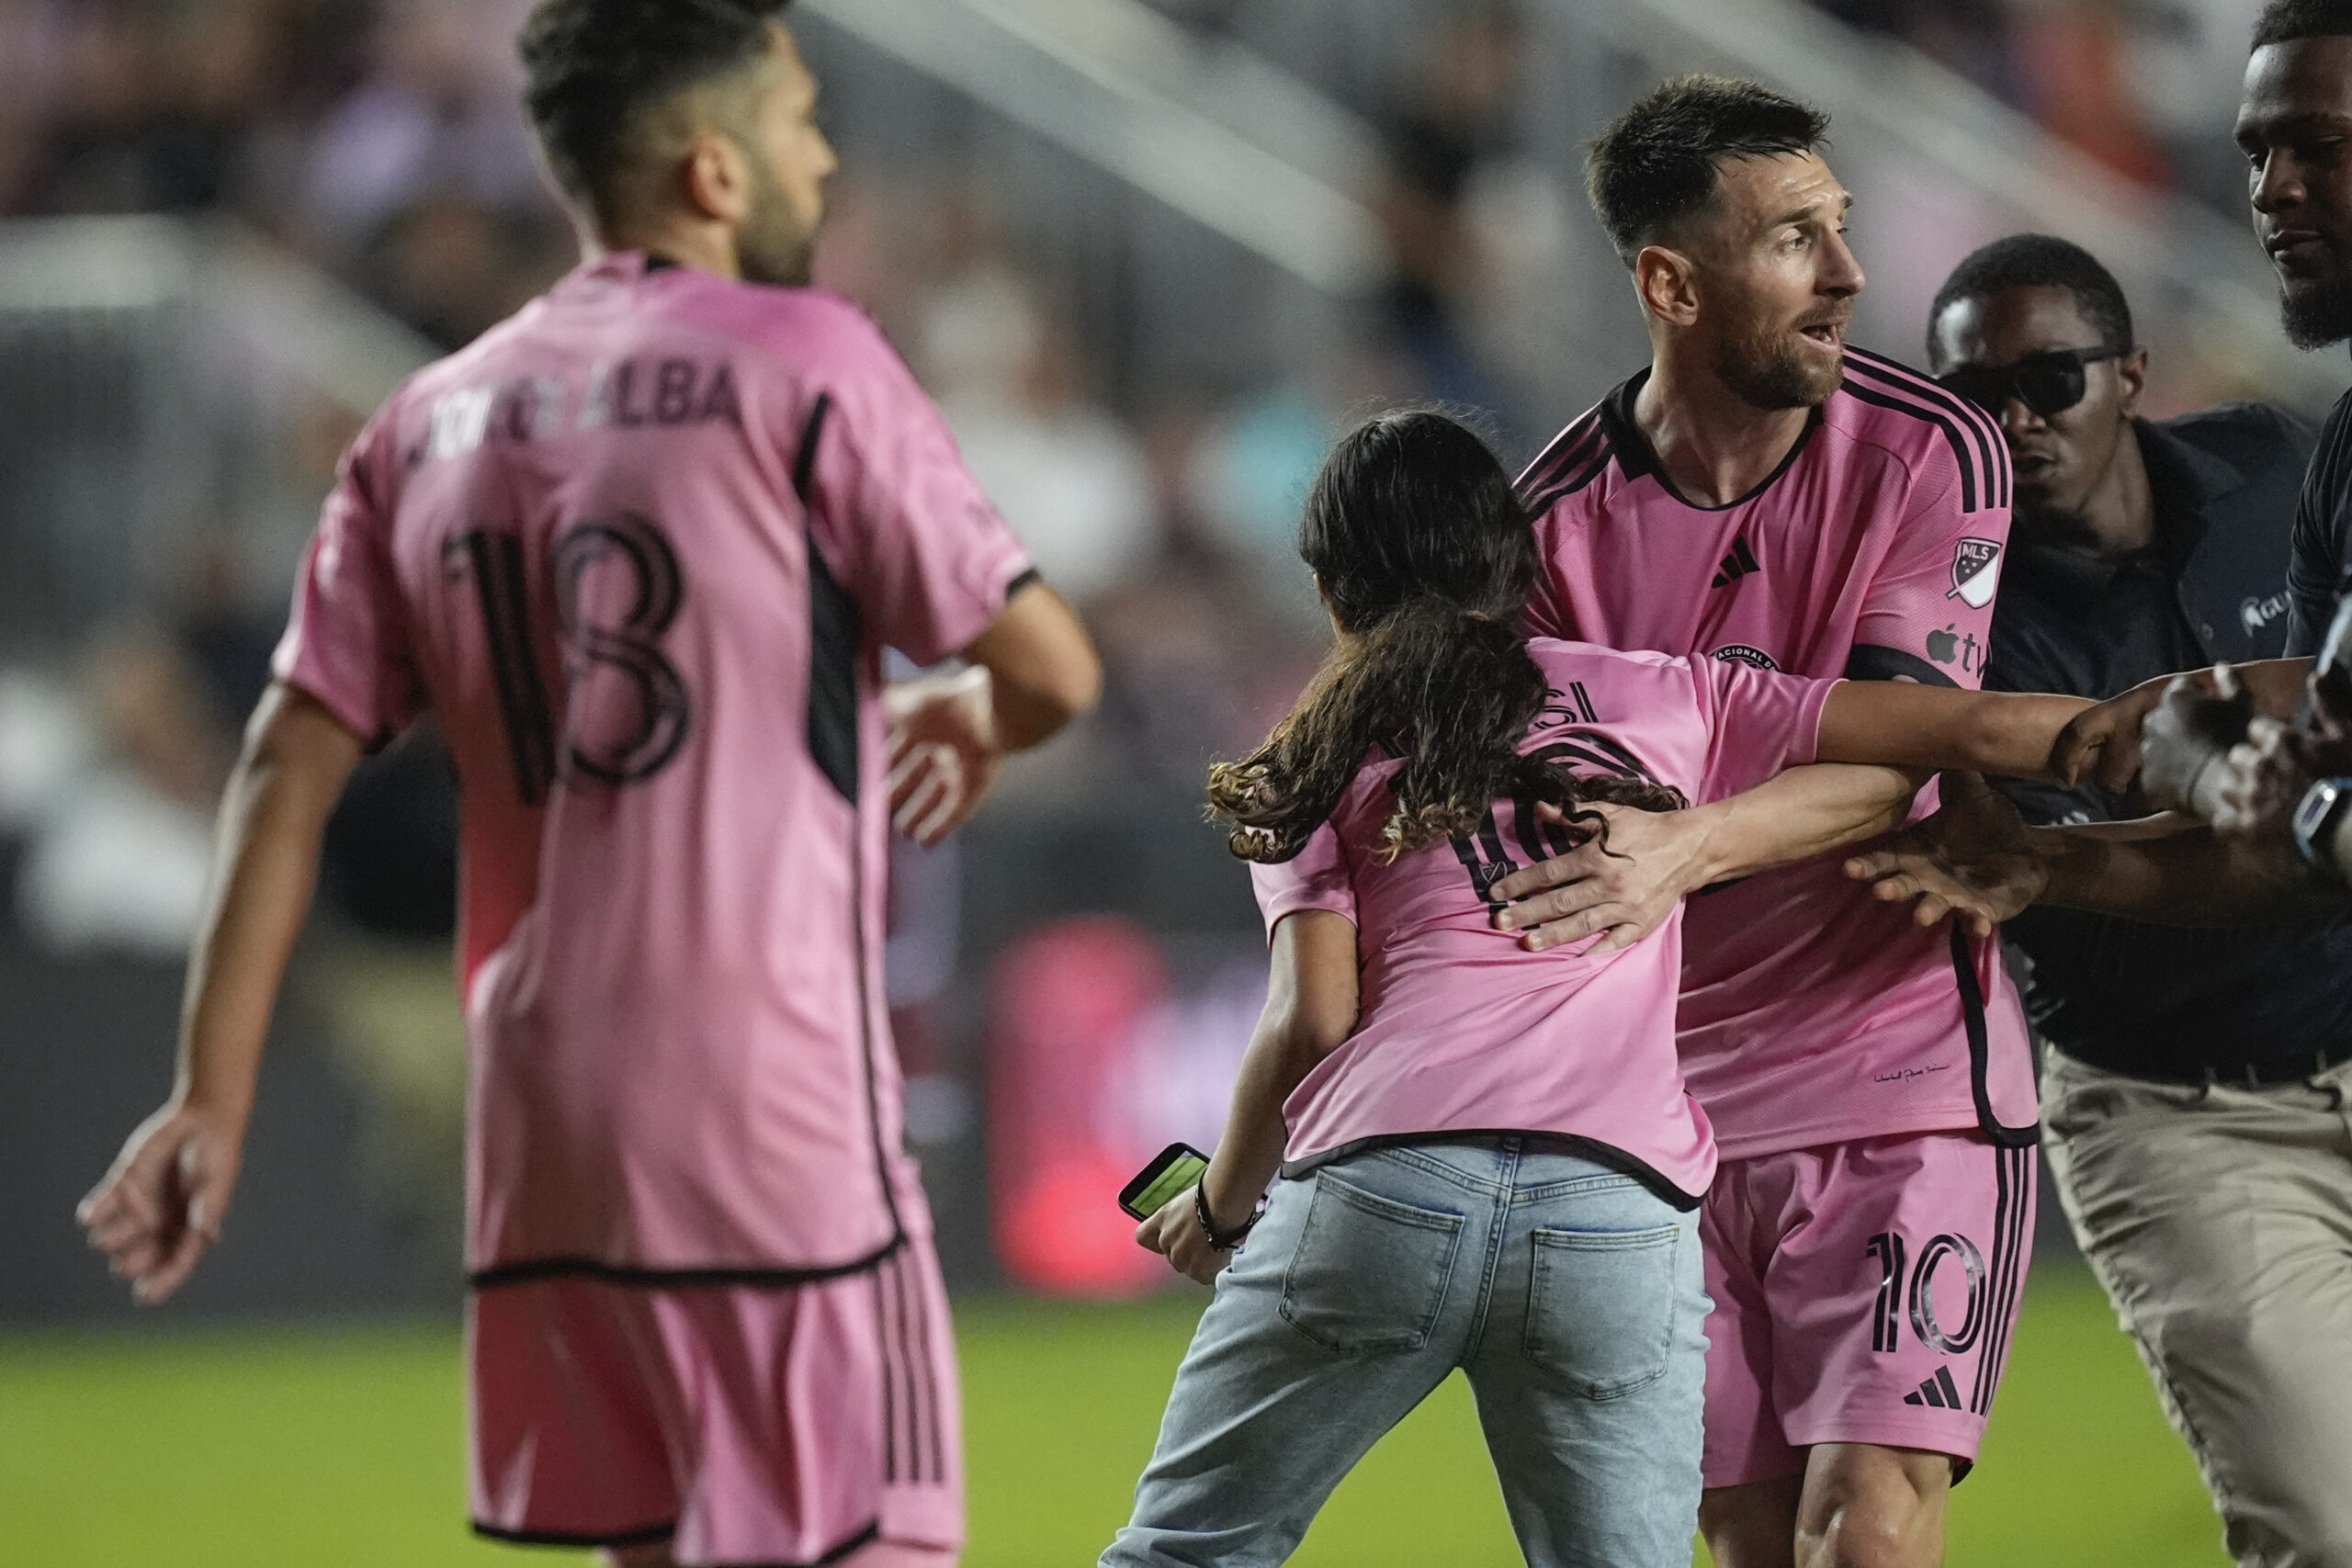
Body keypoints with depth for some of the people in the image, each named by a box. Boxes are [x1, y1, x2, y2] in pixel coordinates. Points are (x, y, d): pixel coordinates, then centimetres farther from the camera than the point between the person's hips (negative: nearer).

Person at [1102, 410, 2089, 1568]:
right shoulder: (1658, 698, 20)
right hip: (1623, 1211, 1)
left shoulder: (1317, 762, 17)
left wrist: (1221, 1208, 19)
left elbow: (1311, 1019, 5)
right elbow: (1977, 730, 17)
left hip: (1380, 1178, -1)